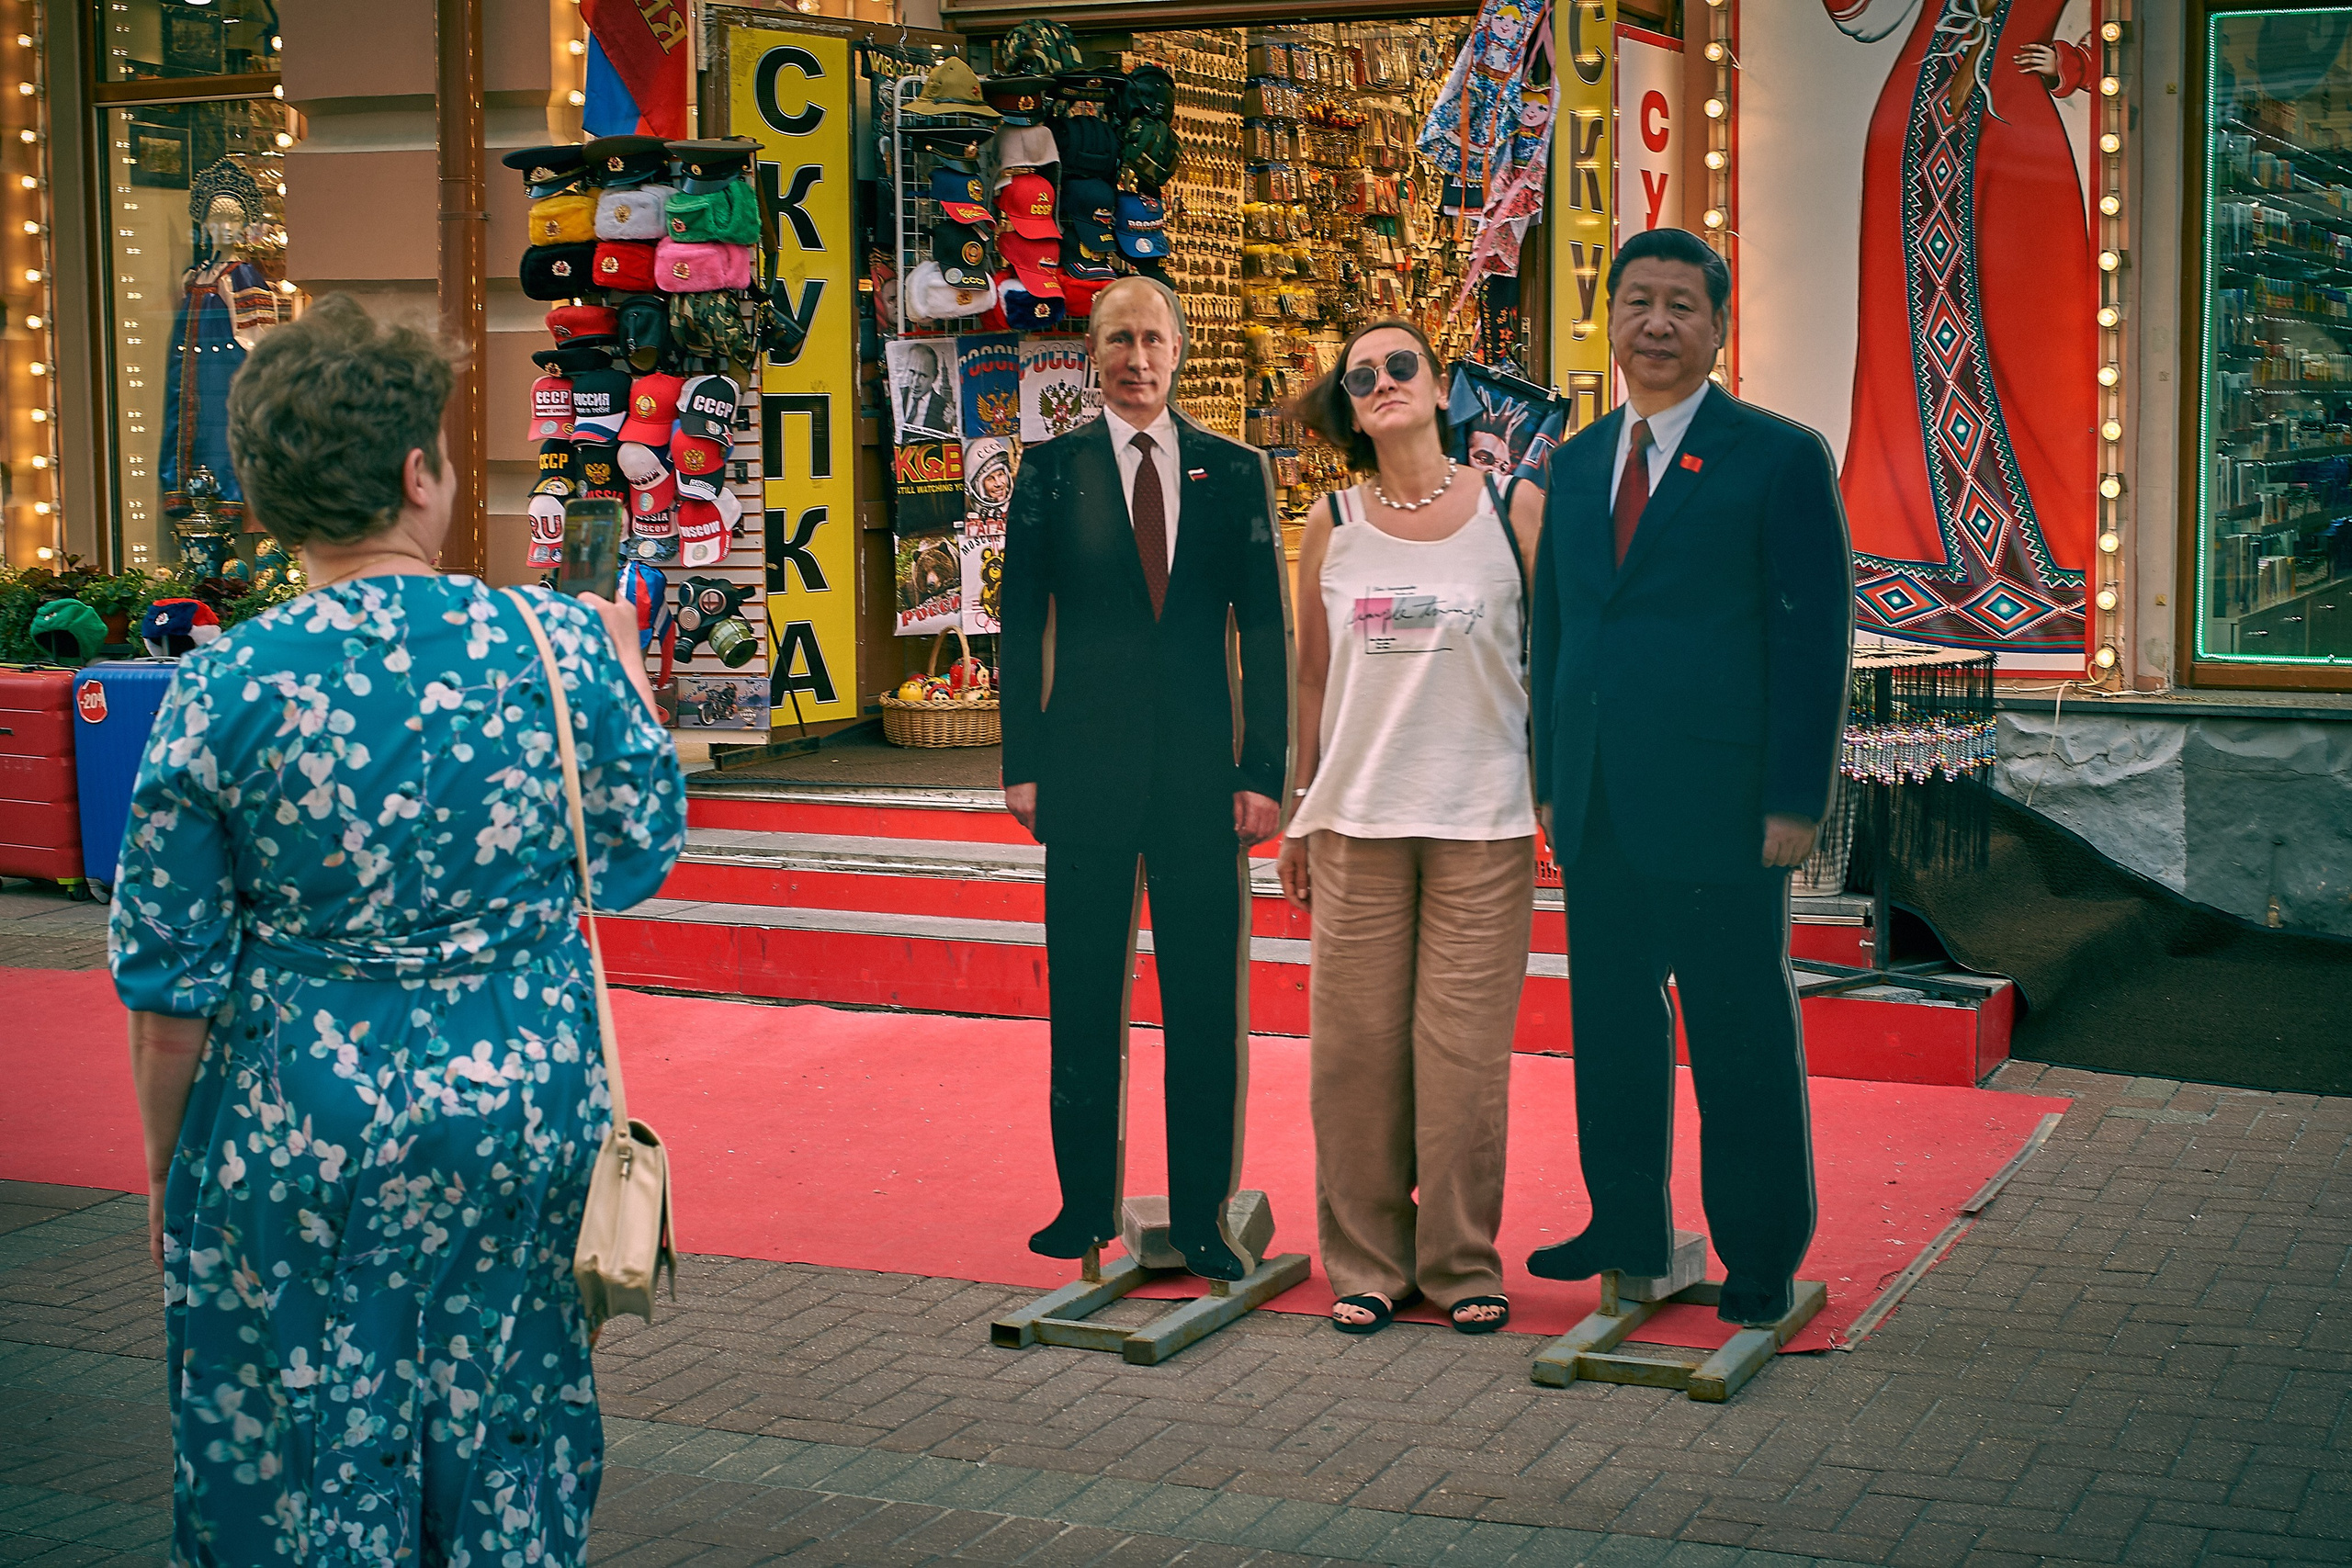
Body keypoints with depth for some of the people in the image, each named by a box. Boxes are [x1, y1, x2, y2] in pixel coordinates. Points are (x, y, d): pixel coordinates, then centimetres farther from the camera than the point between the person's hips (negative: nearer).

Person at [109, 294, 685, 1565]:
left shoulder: (224, 689, -12)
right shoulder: (558, 645, -9)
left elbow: (171, 981, -7)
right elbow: (639, 857, 7)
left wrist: (164, 1167, 8)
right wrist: (624, 671, 20)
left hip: (298, 1137, -2)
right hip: (523, 1119, 2)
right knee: (507, 1459, 17)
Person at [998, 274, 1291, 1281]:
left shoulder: (1235, 473, 5)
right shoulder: (1052, 470, 5)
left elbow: (1267, 631, 4)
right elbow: (1020, 623, 4)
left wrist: (1264, 771, -3)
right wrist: (1023, 764, -2)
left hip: (1202, 770, 0)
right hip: (1086, 765, 0)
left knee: (1206, 999, 3)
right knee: (1083, 997, 7)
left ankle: (1200, 1217, 14)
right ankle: (1086, 1204, 21)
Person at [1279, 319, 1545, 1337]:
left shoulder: (1515, 509, 2)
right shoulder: (1331, 528, 7)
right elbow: (1311, 679, 13)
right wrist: (1298, 814, 13)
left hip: (1484, 821, -2)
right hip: (1357, 821, 2)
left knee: (1465, 1052, 0)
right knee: (1357, 1047, 3)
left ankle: (1462, 1265, 15)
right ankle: (1366, 1264, 16)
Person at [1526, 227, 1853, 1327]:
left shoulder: (1783, 460, -3)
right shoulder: (1577, 463, 15)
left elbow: (1816, 640, -6)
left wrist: (1795, 802, -12)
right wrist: (1550, 778, 12)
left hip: (1719, 804, -5)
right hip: (1597, 811, 6)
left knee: (1741, 1030, 2)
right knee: (1611, 1020, 12)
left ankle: (1763, 1257, 14)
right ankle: (1628, 1229, 26)